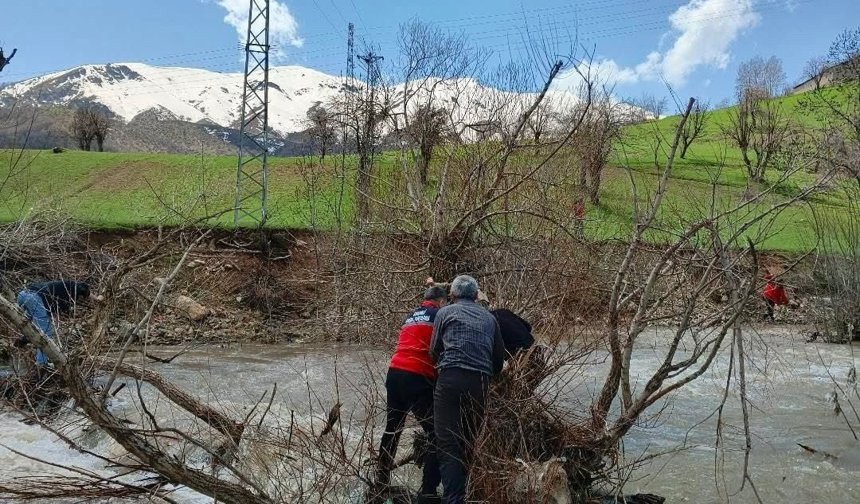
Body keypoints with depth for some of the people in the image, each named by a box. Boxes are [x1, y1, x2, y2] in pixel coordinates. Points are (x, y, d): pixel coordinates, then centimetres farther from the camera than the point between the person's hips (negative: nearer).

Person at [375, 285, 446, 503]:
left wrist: (435, 369, 22)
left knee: (392, 430, 20)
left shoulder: (411, 317, 23)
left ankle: (381, 482, 30)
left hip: (394, 373, 8)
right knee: (436, 434, -2)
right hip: (418, 378, -8)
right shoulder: (439, 315, 1)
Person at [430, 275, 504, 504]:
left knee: (448, 443, -5)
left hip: (451, 380, -3)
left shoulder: (445, 312, 11)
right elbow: (499, 357, 18)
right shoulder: (489, 318, 20)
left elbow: (434, 350, 13)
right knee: (469, 441, 14)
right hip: (480, 383, 3)